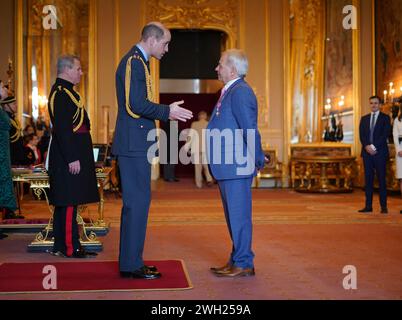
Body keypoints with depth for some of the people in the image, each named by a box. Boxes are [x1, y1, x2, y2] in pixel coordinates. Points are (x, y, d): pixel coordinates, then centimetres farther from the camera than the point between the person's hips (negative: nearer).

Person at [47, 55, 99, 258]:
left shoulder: (65, 91, 18)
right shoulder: (61, 93, -14)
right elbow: (62, 129, -22)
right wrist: (72, 158, -23)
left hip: (71, 155, 11)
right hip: (70, 157, -11)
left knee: (64, 203, 13)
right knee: (69, 202, -6)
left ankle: (61, 245, 20)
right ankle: (70, 247, 0)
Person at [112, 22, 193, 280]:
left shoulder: (138, 61, 20)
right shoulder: (134, 61, -12)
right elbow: (136, 104, -20)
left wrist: (167, 112, 14)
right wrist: (167, 112, -11)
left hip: (136, 144, 11)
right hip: (134, 144, -11)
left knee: (135, 201, 13)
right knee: (138, 201, -6)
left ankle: (131, 261, 21)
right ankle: (132, 264, 2)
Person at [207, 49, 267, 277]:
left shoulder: (240, 91, -14)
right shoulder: (230, 91, 18)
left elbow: (250, 130, -18)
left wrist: (259, 160, -13)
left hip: (237, 166, -10)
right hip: (227, 166, 10)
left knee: (239, 214, -3)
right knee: (234, 215, 16)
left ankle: (244, 264, 7)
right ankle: (237, 260, 26)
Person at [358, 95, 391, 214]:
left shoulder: (385, 118, 4)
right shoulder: (364, 118, 16)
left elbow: (385, 134, -7)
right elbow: (361, 135, 7)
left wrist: (374, 146, -15)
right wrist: (367, 146, -10)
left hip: (380, 152, -4)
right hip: (367, 152, 4)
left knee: (381, 179, -2)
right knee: (368, 179, 3)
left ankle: (384, 206, 2)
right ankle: (368, 206, 5)